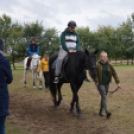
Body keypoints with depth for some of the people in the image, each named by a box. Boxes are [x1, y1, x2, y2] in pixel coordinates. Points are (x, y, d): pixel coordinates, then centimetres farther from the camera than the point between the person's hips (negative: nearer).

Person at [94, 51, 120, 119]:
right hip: (100, 84, -4)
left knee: (103, 97, 13)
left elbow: (114, 73, 2)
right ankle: (107, 112, -20)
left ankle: (101, 111, 27)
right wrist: (96, 81, -21)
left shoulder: (109, 65, 0)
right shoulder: (97, 65, -10)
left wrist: (117, 82, -3)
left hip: (107, 84, 4)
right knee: (104, 97, -14)